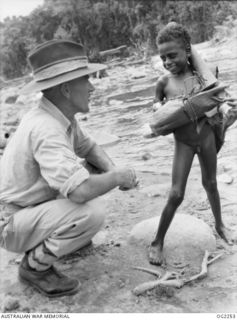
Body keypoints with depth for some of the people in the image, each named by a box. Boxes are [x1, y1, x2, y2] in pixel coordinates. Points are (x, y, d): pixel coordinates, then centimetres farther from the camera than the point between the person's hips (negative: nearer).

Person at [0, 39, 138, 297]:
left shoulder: (61, 116, -3)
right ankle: (35, 265, -6)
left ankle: (68, 235, 19)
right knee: (92, 212, -29)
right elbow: (81, 191, -41)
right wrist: (119, 176, -21)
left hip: (35, 206, 9)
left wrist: (112, 170, -7)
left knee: (98, 175, 8)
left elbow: (87, 147, 13)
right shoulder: (46, 129, -31)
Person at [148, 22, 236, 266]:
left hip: (207, 136, 2)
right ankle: (157, 242, 13)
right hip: (183, 143, -1)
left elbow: (214, 98, 8)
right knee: (176, 194, -4)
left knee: (210, 183, 19)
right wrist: (162, 110, -17)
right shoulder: (164, 83, -9)